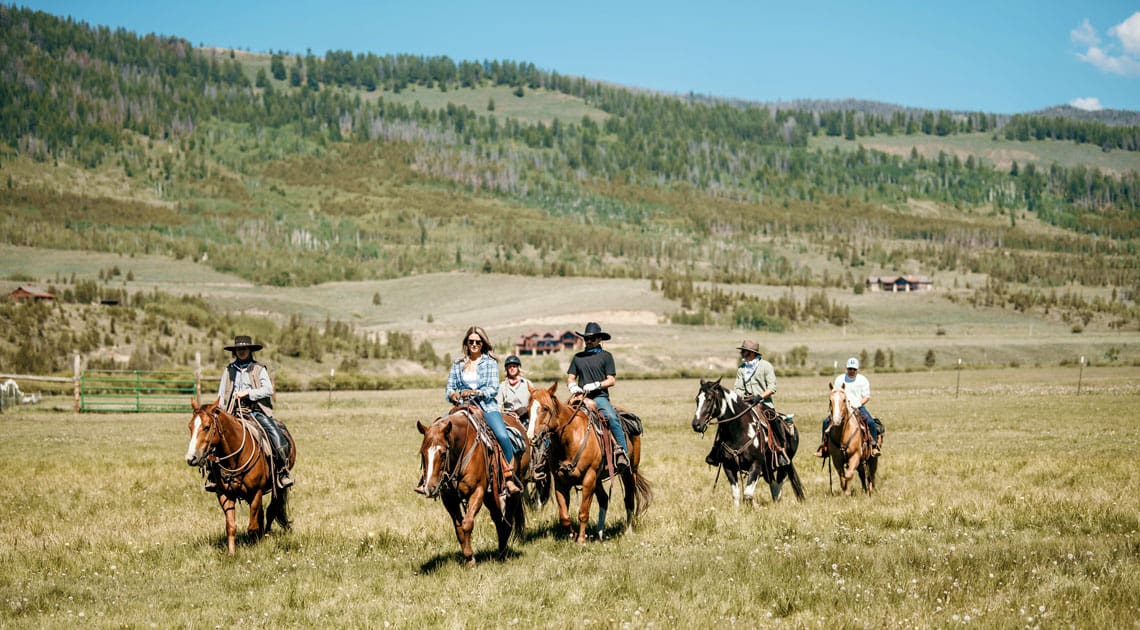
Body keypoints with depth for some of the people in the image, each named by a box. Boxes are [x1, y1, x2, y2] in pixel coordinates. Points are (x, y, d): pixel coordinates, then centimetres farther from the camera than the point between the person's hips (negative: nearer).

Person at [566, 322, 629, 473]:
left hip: (600, 397, -4)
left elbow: (611, 380, 3)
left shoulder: (606, 356, 9)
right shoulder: (578, 357, 20)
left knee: (612, 417, -31)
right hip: (580, 397, 4)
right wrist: (572, 386, -3)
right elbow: (570, 378, 21)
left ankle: (622, 451, -32)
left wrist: (595, 385, -13)